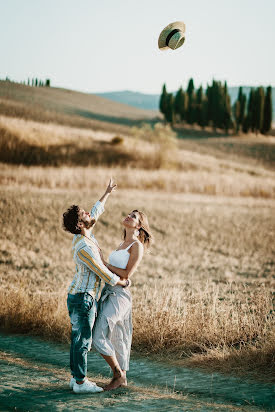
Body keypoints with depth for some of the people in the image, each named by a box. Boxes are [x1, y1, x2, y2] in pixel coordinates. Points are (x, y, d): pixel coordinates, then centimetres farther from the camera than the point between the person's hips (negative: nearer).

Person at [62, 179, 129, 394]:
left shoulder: (84, 233, 3)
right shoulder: (84, 248, -24)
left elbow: (95, 213, 23)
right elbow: (104, 274, -17)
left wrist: (107, 193, 34)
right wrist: (124, 283, -1)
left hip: (84, 297, 10)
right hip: (82, 298, -10)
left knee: (80, 338, 14)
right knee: (83, 340, -3)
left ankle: (77, 378, 21)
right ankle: (81, 382, 3)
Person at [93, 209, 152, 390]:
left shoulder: (137, 246, -9)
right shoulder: (123, 245, 18)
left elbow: (127, 274, -15)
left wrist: (104, 264, -11)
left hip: (119, 296, -8)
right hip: (109, 293, 8)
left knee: (99, 337, -10)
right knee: (117, 338, 13)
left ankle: (118, 374, 3)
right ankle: (122, 378, 21)